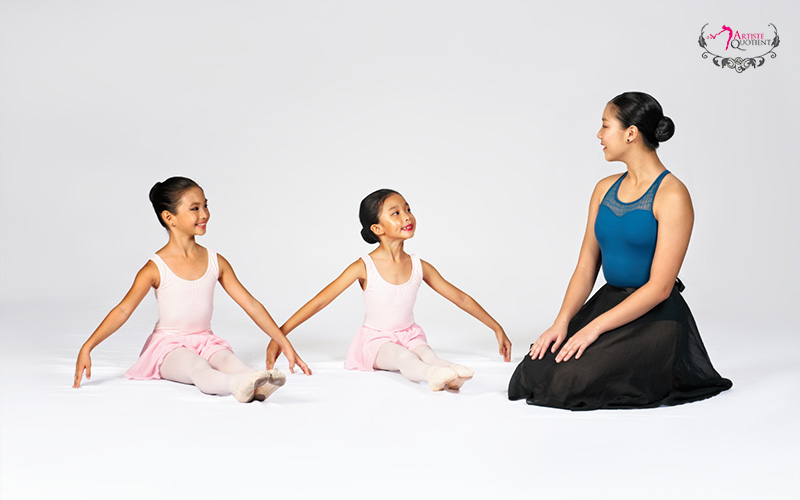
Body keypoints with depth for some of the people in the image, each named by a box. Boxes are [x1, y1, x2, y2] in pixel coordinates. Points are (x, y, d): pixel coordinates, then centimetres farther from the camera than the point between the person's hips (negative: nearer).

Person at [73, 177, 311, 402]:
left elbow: (251, 304, 6)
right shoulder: (156, 268, -8)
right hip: (169, 345, -4)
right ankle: (239, 384, -67)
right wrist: (87, 348, -24)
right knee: (197, 367, -36)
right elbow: (123, 310, -13)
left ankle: (256, 385, -62)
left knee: (227, 359, -31)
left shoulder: (216, 262, 4)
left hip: (205, 342, 4)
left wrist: (285, 343, 4)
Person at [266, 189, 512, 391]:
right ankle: (432, 374, -66)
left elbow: (461, 298, 7)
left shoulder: (419, 267, -2)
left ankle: (448, 375, -61)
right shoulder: (364, 267, -12)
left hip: (408, 335, 4)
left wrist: (497, 329, 9)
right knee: (402, 356, -36)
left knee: (426, 353, -30)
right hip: (376, 339, -4)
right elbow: (319, 302, -13)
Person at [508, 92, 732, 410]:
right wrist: (562, 322, -7)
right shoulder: (605, 189, 10)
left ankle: (660, 380, 4)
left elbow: (659, 287, -17)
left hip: (654, 316, -6)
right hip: (608, 300, 7)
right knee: (532, 375, -12)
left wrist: (594, 327, -20)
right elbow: (586, 267, 9)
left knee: (567, 383, -23)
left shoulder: (672, 195, -13)